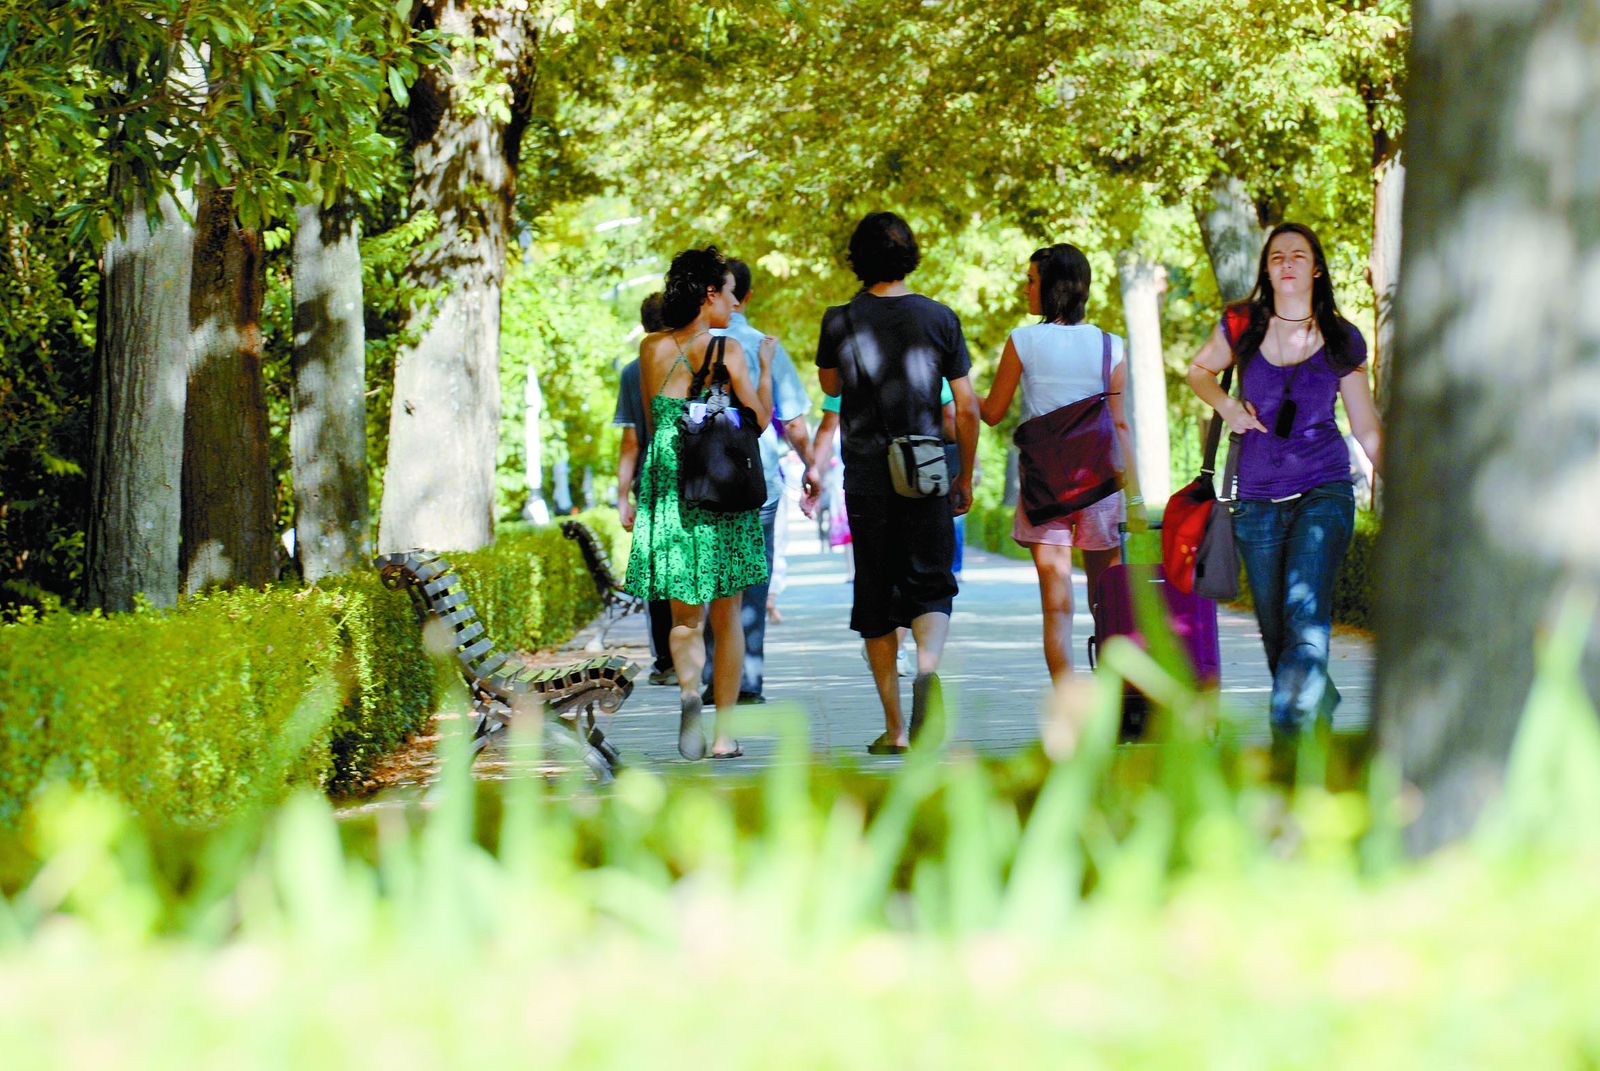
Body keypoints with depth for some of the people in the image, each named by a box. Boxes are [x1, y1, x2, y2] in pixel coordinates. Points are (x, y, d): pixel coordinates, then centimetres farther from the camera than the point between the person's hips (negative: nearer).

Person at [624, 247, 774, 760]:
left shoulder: (651, 349, 5)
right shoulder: (726, 350, -7)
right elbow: (759, 420, -2)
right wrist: (765, 366, 10)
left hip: (667, 487, 3)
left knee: (685, 615, 8)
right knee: (726, 616, 9)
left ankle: (689, 690, -23)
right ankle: (723, 732, 10)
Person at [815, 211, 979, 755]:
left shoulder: (840, 321, -3)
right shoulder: (939, 318, -1)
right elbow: (967, 408, 1)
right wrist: (965, 476, 12)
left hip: (867, 480, 0)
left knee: (875, 599, 8)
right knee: (930, 586, 7)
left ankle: (895, 727, 7)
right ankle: (927, 665, -25)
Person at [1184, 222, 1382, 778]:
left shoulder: (1342, 340, 4)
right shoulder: (1241, 326, 4)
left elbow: (1368, 429, 11)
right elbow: (1199, 370, 23)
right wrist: (1226, 404, 2)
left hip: (1323, 490, -2)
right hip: (1258, 499, 2)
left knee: (1307, 611, -23)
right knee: (1276, 634, 6)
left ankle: (1286, 741, -28)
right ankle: (1322, 700, 32)